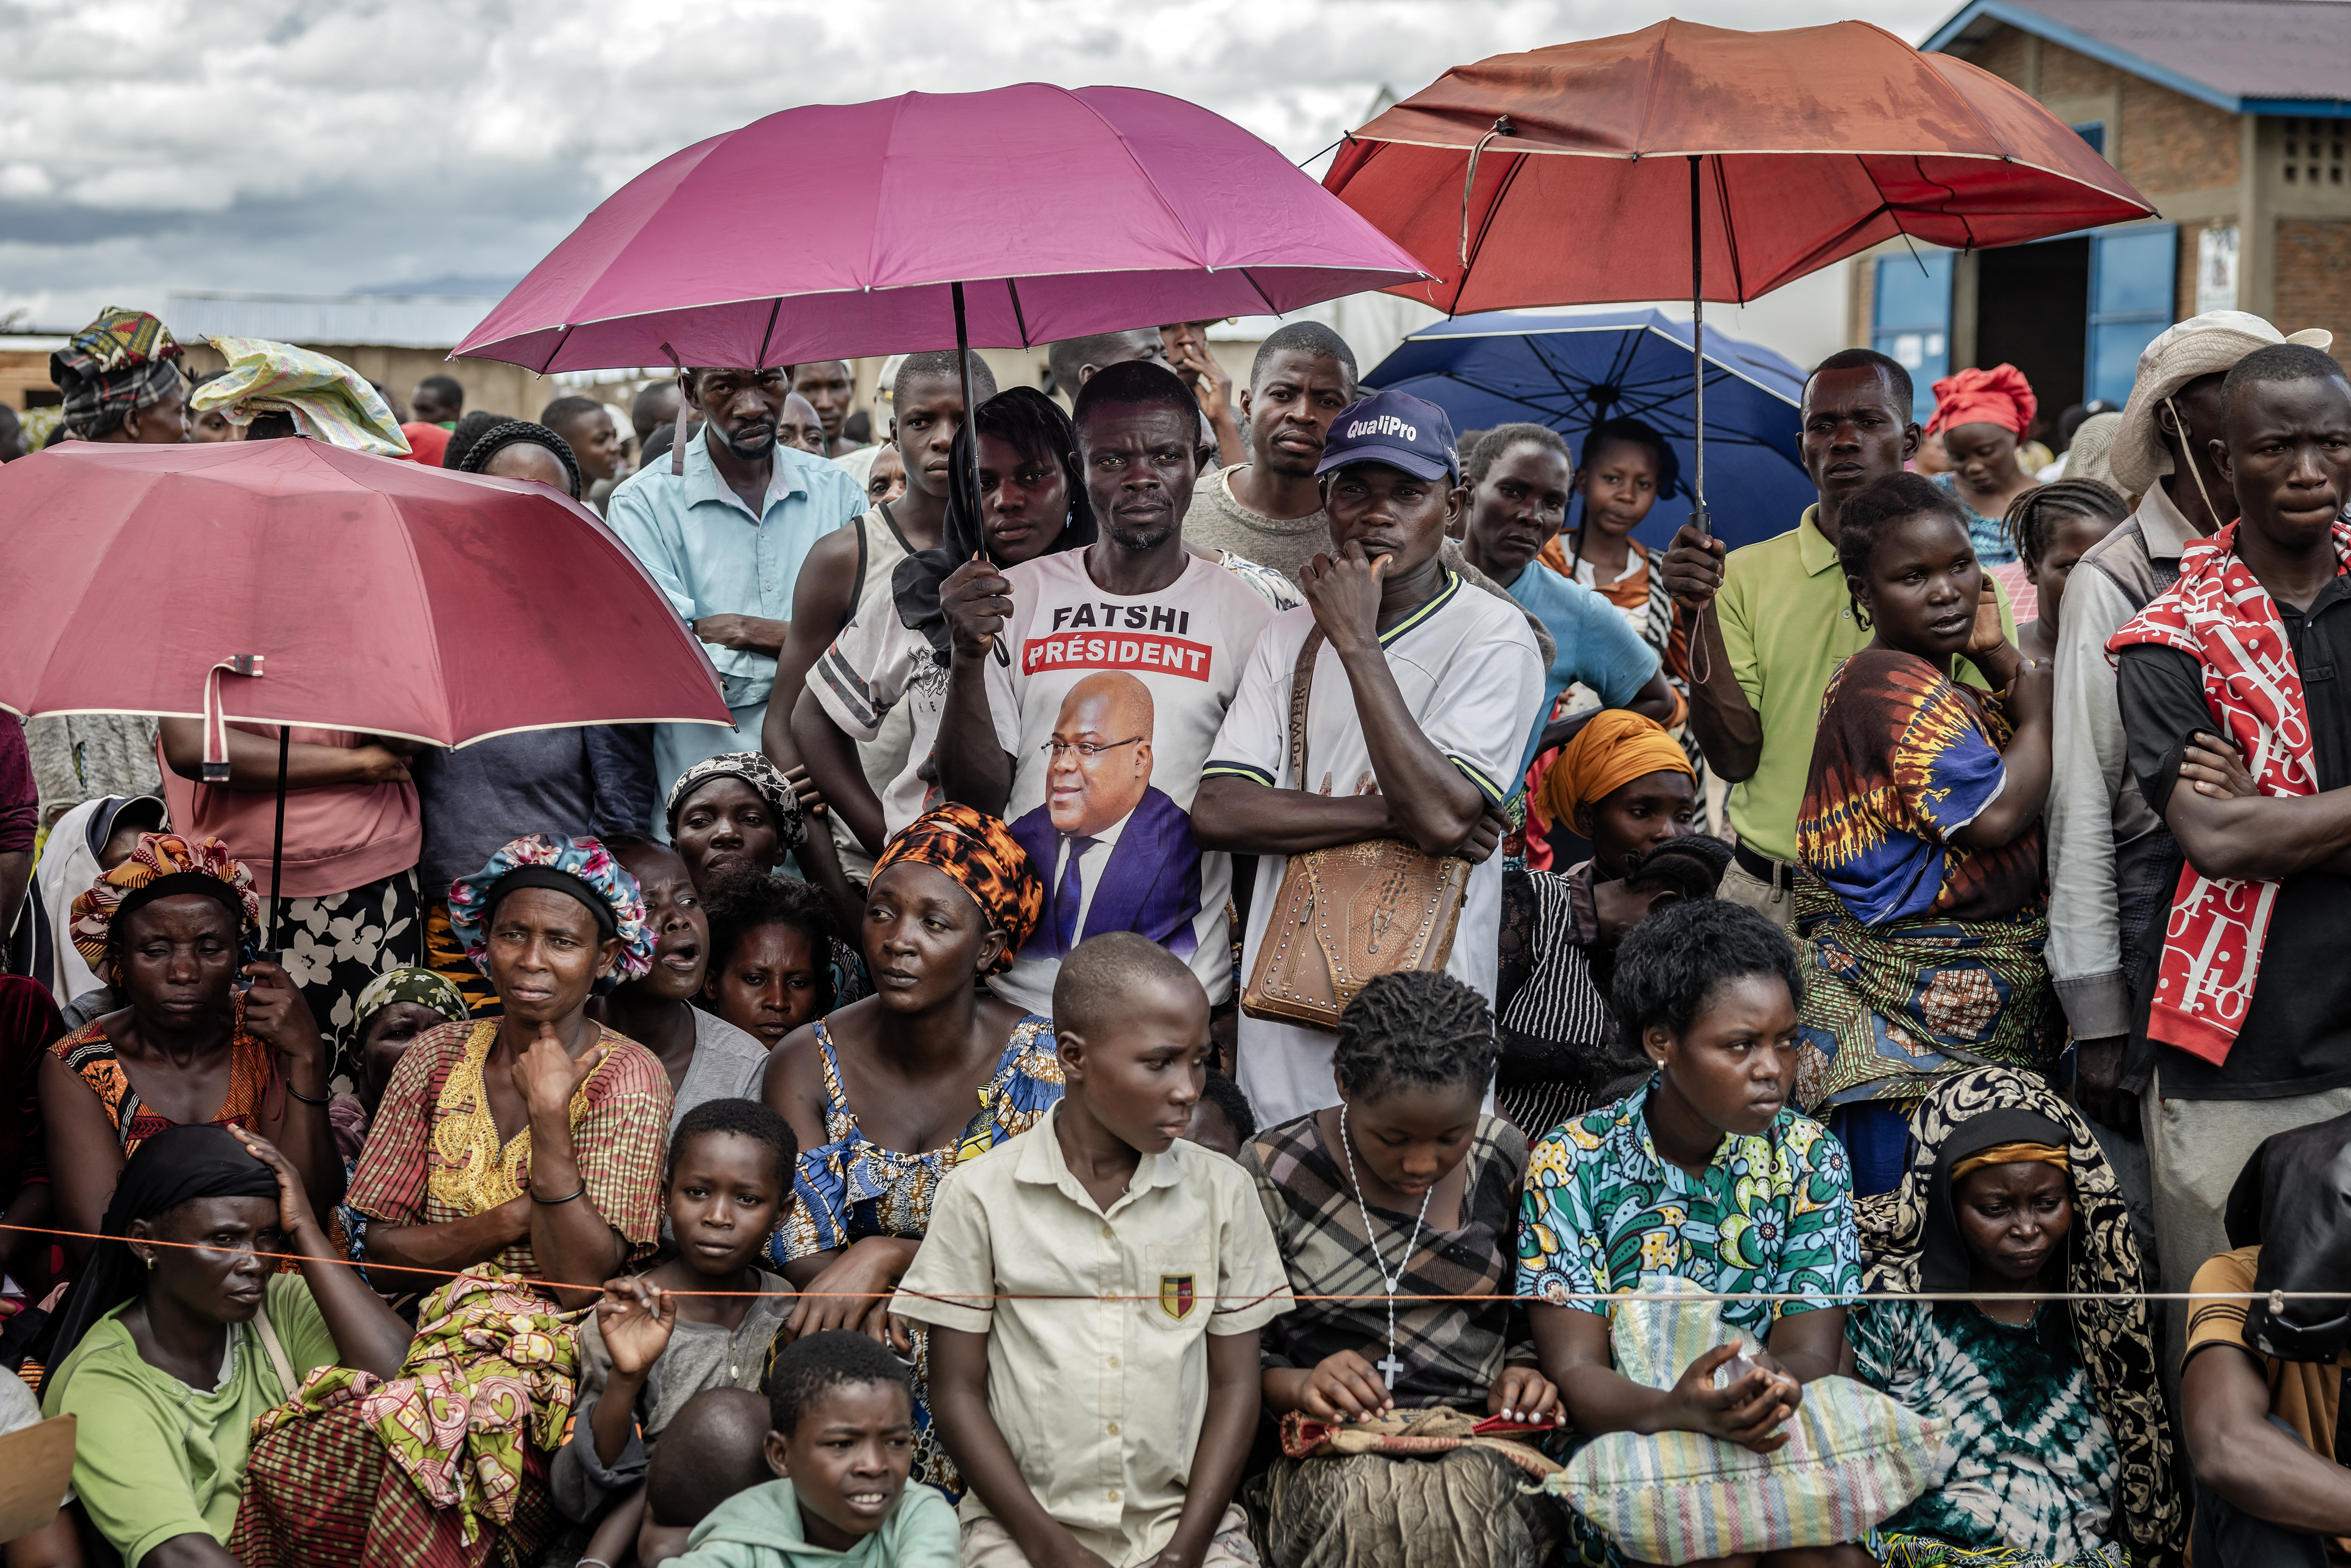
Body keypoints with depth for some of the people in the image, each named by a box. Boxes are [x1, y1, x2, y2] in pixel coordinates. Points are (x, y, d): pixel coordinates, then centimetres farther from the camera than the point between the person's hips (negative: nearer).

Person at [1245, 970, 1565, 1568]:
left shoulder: (1504, 1159, 6)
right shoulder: (1275, 1171, -2)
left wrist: (1525, 1374, -5)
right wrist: (1297, 1386, -19)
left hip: (1485, 1444, 2)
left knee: (1474, 1498, -34)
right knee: (1365, 1506, -36)